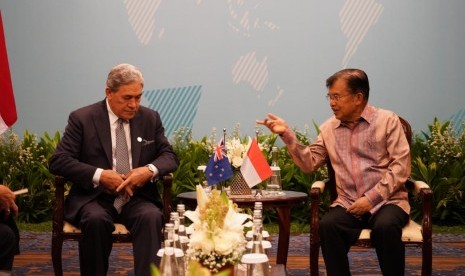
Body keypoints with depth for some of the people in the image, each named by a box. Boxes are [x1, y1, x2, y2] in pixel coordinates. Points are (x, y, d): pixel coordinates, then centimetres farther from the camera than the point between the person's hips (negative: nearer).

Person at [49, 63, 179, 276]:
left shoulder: (151, 118, 10)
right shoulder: (82, 118, 0)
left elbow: (169, 156, 12)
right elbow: (58, 161, -5)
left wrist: (150, 170, -12)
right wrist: (99, 175, -19)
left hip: (137, 197, 2)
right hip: (94, 197, -2)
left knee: (151, 217, -30)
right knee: (96, 219, -34)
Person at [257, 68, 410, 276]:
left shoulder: (387, 121, 0)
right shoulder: (328, 129, 12)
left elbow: (400, 166, -7)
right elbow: (309, 163, 10)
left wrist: (371, 198, -15)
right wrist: (286, 134, -1)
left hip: (387, 201, -2)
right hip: (348, 204, 3)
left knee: (385, 227, -34)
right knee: (327, 225, -28)